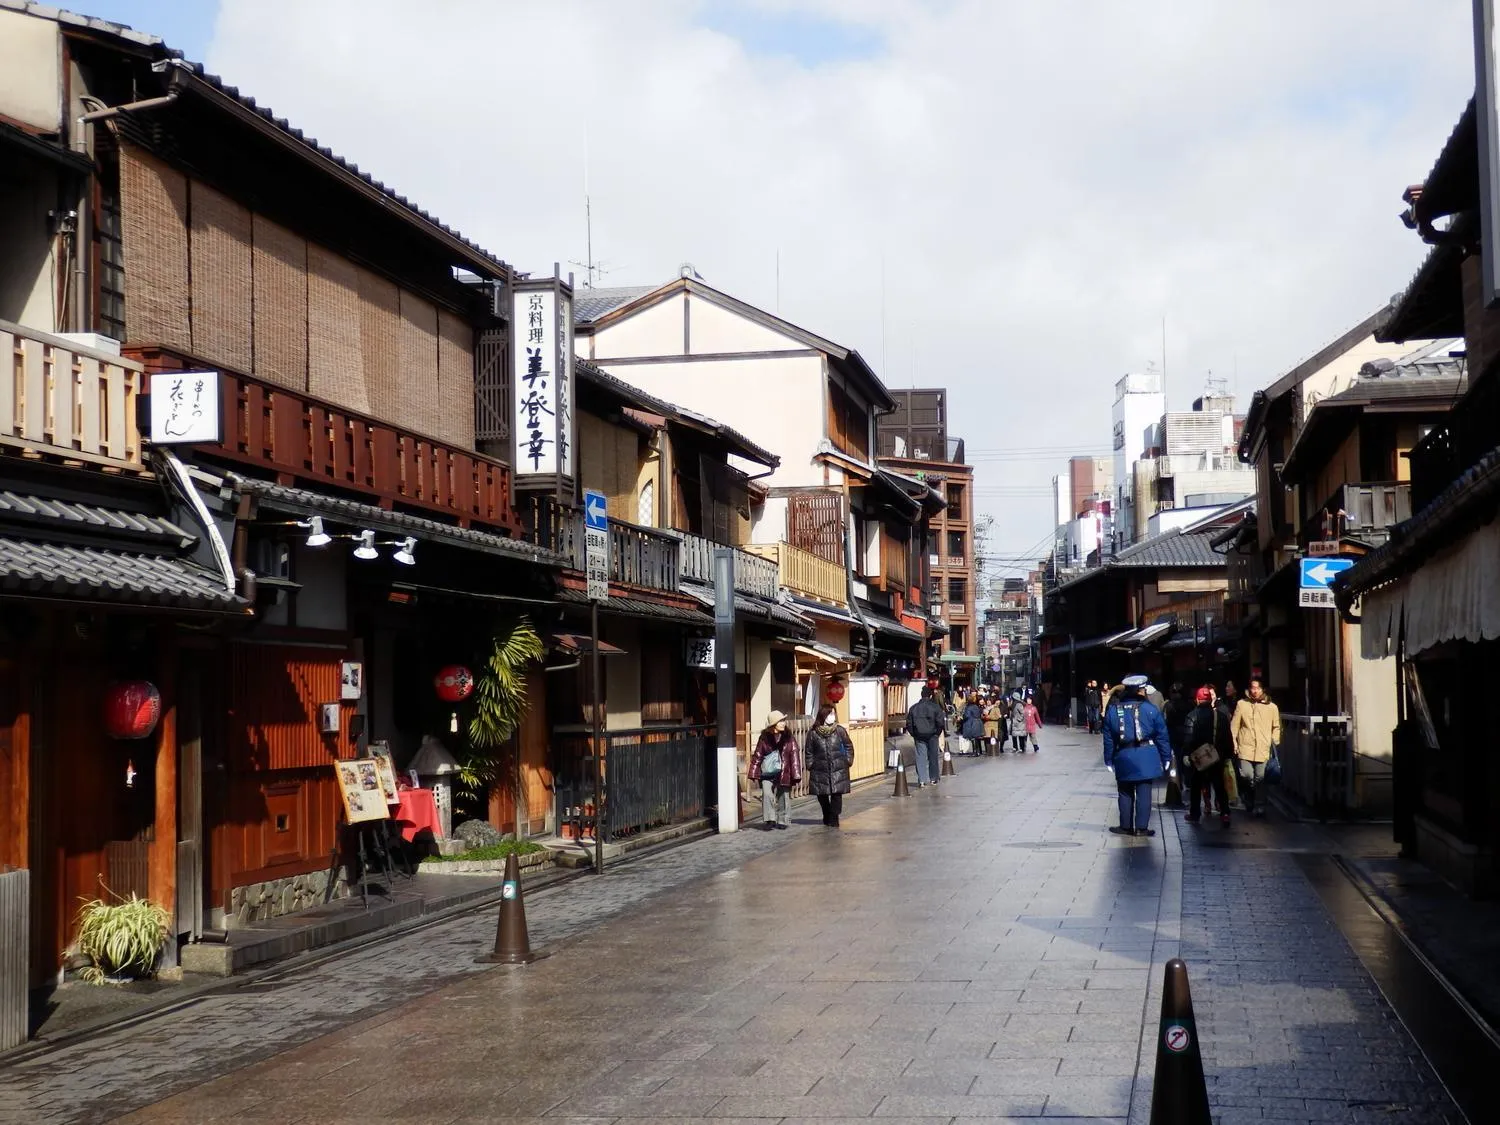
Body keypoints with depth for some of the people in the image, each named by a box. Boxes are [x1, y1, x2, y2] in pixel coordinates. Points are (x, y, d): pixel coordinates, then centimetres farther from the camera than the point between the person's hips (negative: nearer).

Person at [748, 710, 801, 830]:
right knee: (767, 794, -13)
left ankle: (783, 821, 18)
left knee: (783, 796, 6)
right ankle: (769, 820, -6)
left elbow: (795, 756, -1)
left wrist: (795, 774, -7)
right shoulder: (764, 738, 0)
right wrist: (755, 773, 3)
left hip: (783, 773, 0)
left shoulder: (789, 738, 0)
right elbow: (757, 755, 6)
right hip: (767, 773, 0)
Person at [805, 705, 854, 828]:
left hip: (838, 769, 0)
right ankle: (827, 817, 27)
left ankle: (833, 819, 6)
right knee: (821, 795, 6)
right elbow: (809, 753, 5)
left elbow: (849, 746, 12)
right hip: (820, 770, 0)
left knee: (837, 794, -6)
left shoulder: (839, 730, 1)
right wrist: (809, 768, 4)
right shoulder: (813, 733, -1)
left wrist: (848, 761, 7)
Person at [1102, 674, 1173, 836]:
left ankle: (1126, 826, 16)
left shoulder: (1113, 710, 3)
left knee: (1125, 793, 12)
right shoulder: (1150, 708, -5)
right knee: (1144, 793, 2)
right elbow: (1162, 736, -2)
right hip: (1146, 757, -2)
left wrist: (1109, 760, 12)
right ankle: (1141, 827, 2)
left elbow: (1108, 739, 5)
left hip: (1123, 757, 2)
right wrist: (1166, 758, 5)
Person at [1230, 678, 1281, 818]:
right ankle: (1248, 801, 18)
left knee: (1260, 779, 0)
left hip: (1264, 750, 0)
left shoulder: (1272, 707, 5)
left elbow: (1276, 727, 14)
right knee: (1246, 776, -9)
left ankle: (1259, 807, 12)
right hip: (1245, 748, 0)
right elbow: (1234, 726, 7)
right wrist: (1233, 743, 1)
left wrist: (1275, 742, 3)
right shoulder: (1241, 704, 4)